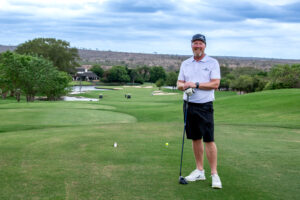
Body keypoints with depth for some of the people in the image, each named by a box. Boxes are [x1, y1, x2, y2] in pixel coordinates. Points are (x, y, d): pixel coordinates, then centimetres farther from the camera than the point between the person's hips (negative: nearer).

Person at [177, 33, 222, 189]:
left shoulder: (212, 63, -1)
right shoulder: (185, 64, 13)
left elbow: (215, 83, -10)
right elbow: (179, 83, 12)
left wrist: (196, 85, -16)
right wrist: (183, 86, -11)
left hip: (204, 106, -4)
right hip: (189, 104, 4)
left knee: (209, 140, -7)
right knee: (195, 139, 9)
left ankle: (214, 174, -2)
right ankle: (199, 171, 18)